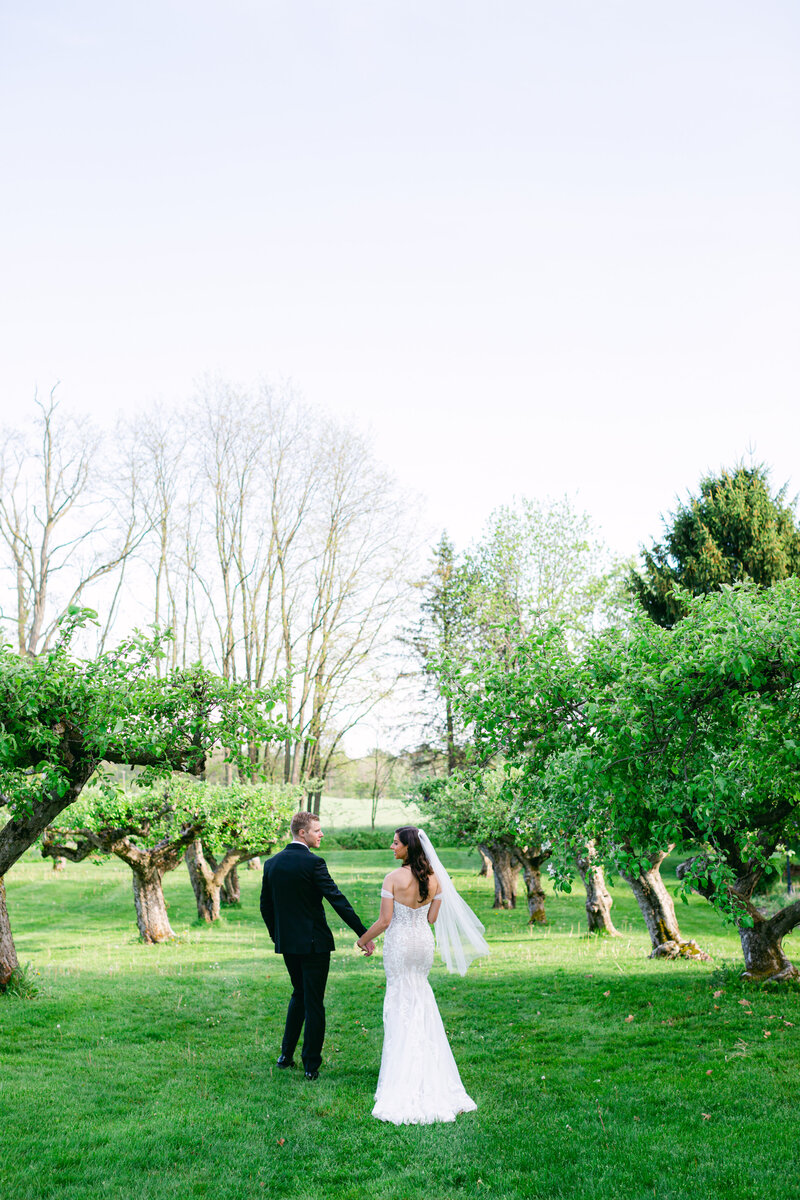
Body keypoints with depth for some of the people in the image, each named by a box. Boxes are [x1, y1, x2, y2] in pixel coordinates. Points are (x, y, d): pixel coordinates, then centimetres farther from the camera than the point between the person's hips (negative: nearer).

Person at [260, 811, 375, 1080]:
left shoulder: (271, 863, 3)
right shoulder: (313, 863, -16)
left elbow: (265, 906, 10)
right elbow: (337, 900, -18)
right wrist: (364, 933, -15)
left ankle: (286, 1055, 26)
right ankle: (311, 1065, 10)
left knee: (299, 994, 23)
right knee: (313, 1002, 4)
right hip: (314, 942, -6)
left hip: (287, 943, 6)